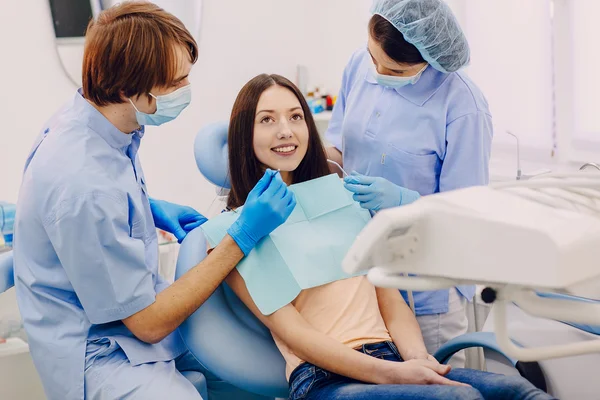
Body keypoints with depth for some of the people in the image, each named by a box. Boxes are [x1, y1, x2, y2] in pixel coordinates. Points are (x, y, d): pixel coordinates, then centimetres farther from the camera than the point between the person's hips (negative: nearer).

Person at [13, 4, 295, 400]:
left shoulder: (88, 114, -5)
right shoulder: (86, 187, -32)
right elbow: (149, 324, -22)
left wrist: (152, 209, 3)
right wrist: (244, 236, -23)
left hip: (137, 303, 9)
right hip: (98, 350, -9)